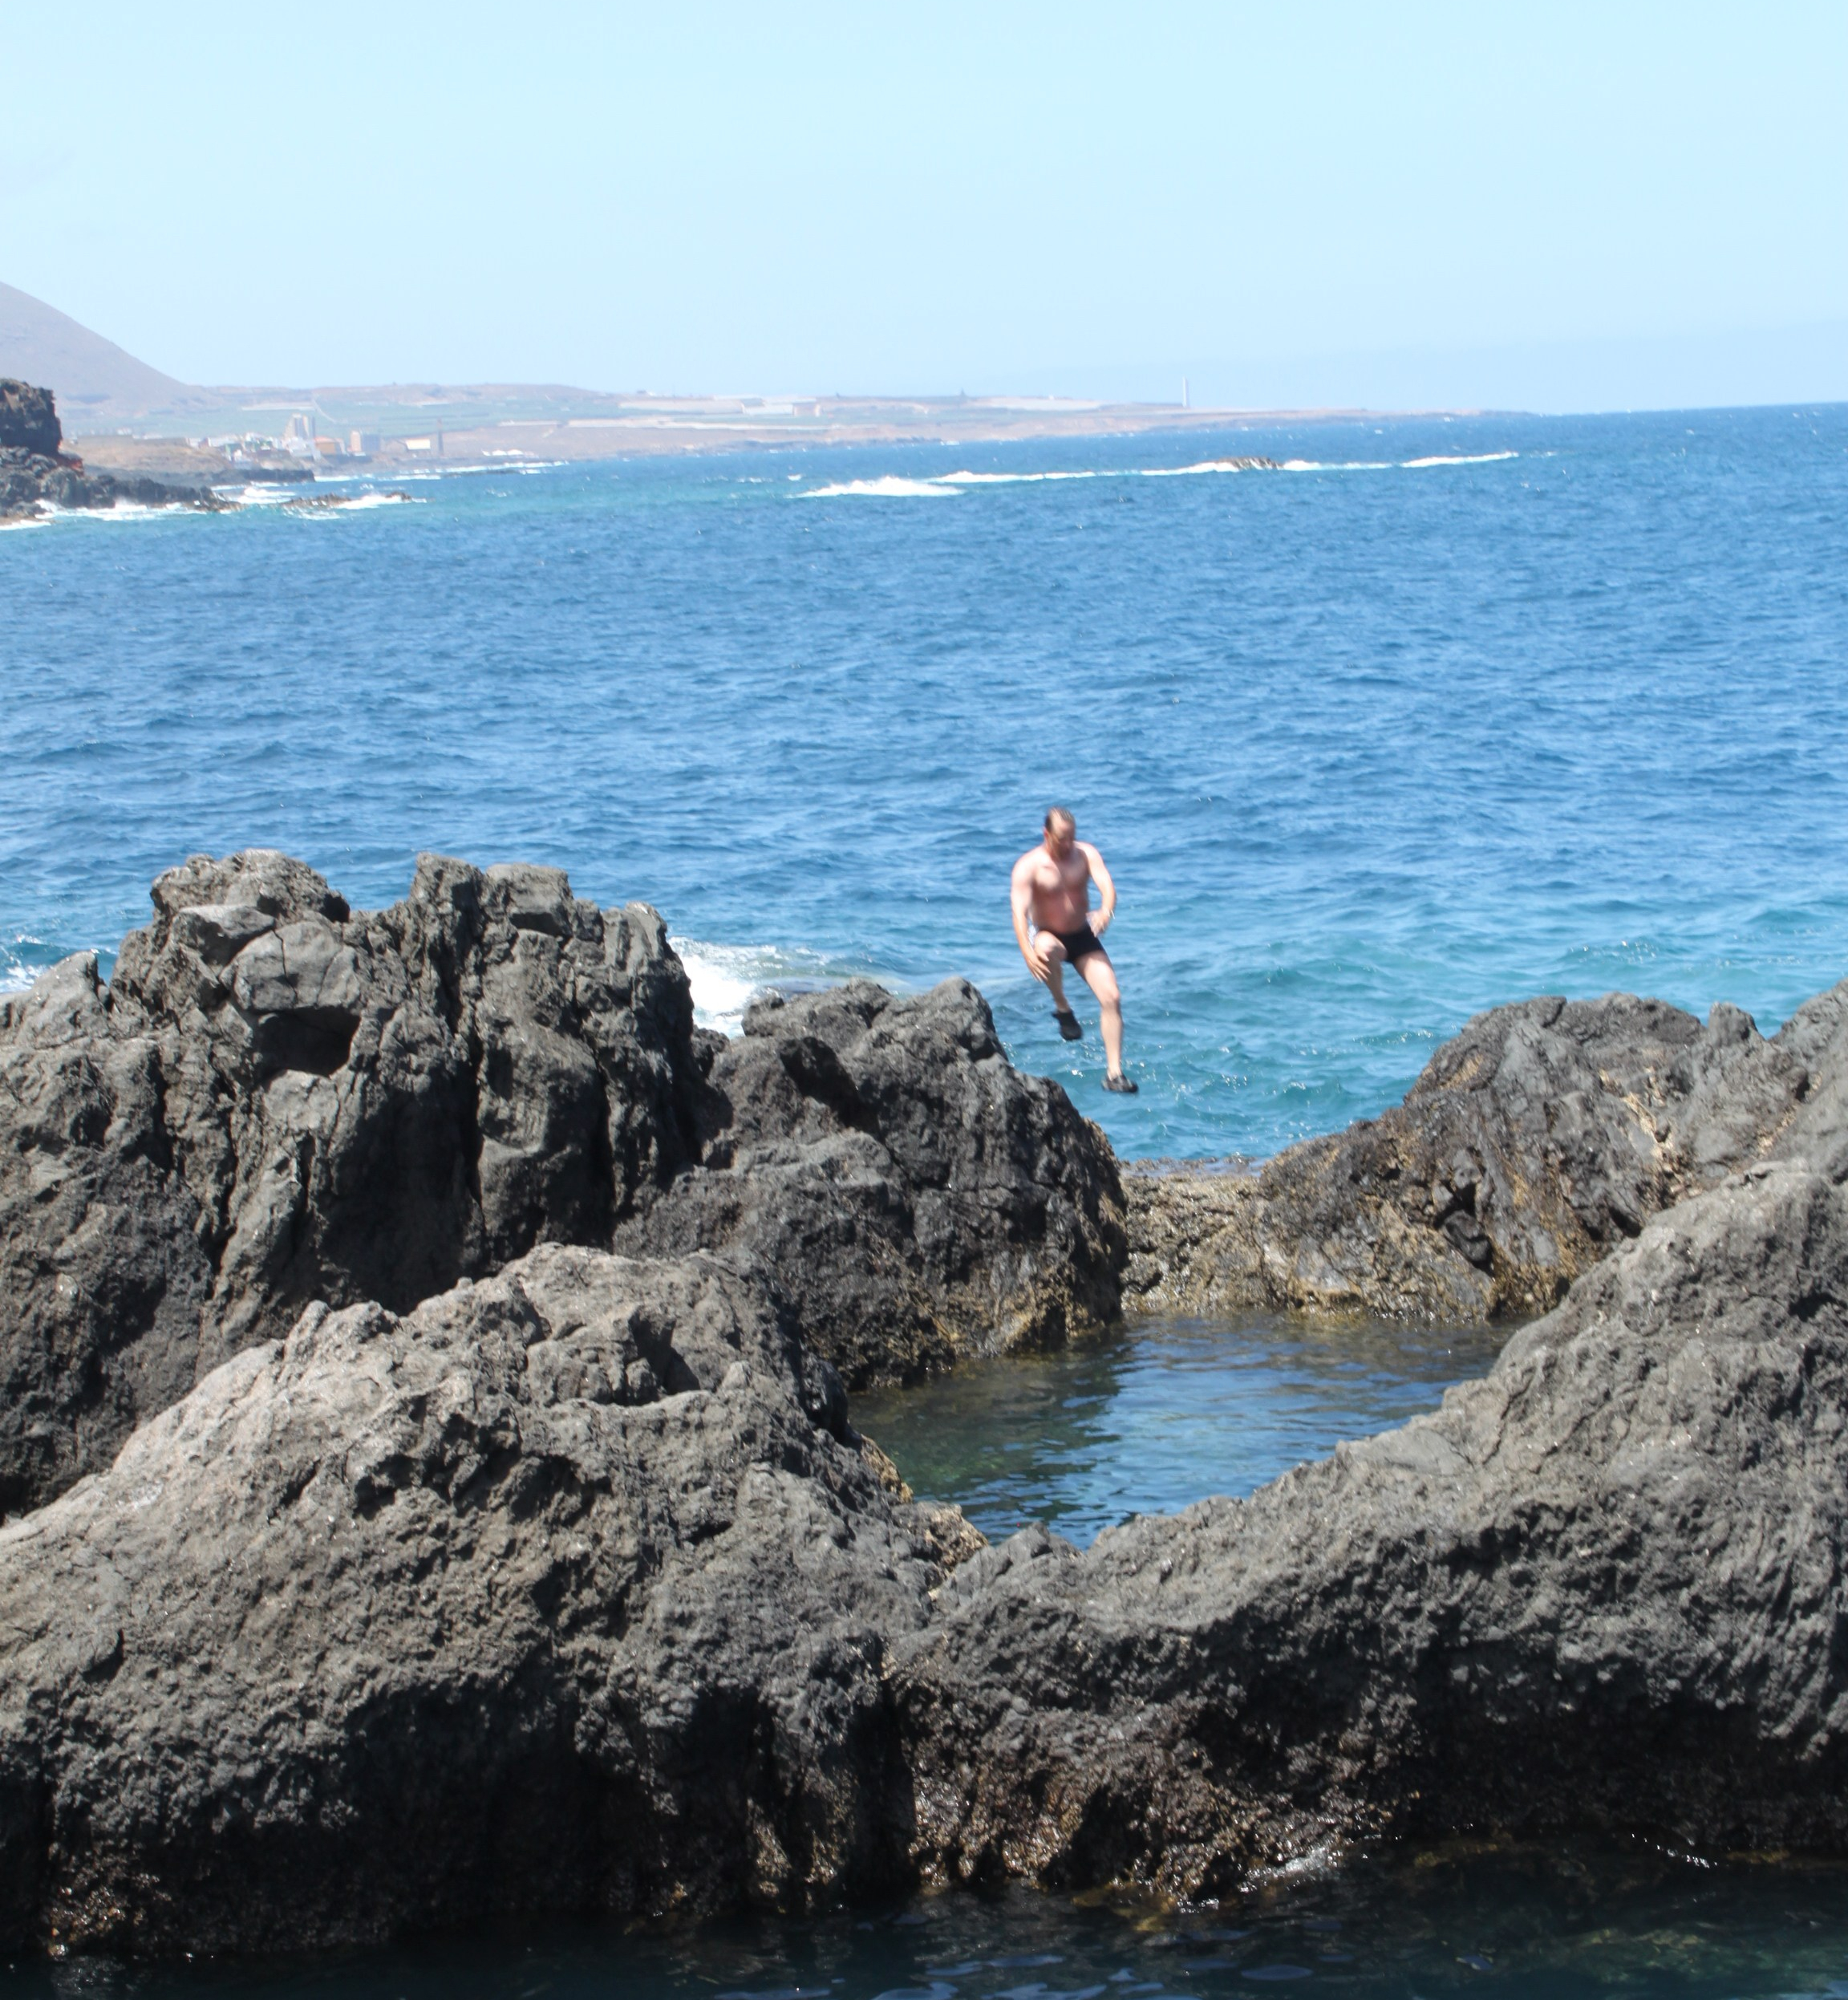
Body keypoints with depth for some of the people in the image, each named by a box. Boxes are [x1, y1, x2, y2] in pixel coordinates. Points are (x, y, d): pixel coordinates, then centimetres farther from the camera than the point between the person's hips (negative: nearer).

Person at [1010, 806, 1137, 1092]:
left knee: (1112, 997, -13)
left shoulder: (1086, 854, -5)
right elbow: (1020, 911, -24)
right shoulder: (1029, 866, -15)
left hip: (1083, 938, 3)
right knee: (1048, 950, -41)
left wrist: (1106, 911, -44)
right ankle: (1062, 1008, -14)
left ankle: (1114, 1072, -9)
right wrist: (1027, 953, -40)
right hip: (1047, 936, -3)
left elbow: (1107, 885, -20)